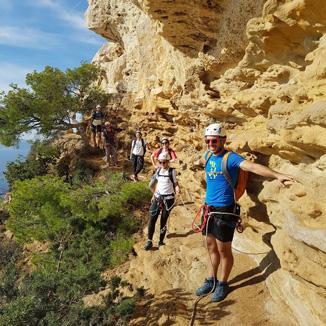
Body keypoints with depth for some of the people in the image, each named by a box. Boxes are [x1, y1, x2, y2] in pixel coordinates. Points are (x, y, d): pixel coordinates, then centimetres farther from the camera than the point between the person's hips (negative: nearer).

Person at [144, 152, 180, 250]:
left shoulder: (172, 171, -7)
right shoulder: (158, 170, 6)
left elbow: (175, 183, -1)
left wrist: (177, 189, -19)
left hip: (168, 199, -4)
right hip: (158, 197, 4)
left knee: (163, 220, 2)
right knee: (152, 219, -4)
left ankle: (161, 241, 17)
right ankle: (149, 241, 6)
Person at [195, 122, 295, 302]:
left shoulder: (230, 157, -16)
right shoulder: (208, 155, 6)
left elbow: (252, 166, -33)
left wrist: (277, 175, -47)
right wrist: (199, 161, 54)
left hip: (224, 211, -7)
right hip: (209, 209, 7)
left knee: (223, 250, 8)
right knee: (211, 247, 18)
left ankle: (223, 284, 29)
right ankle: (210, 281, 35)